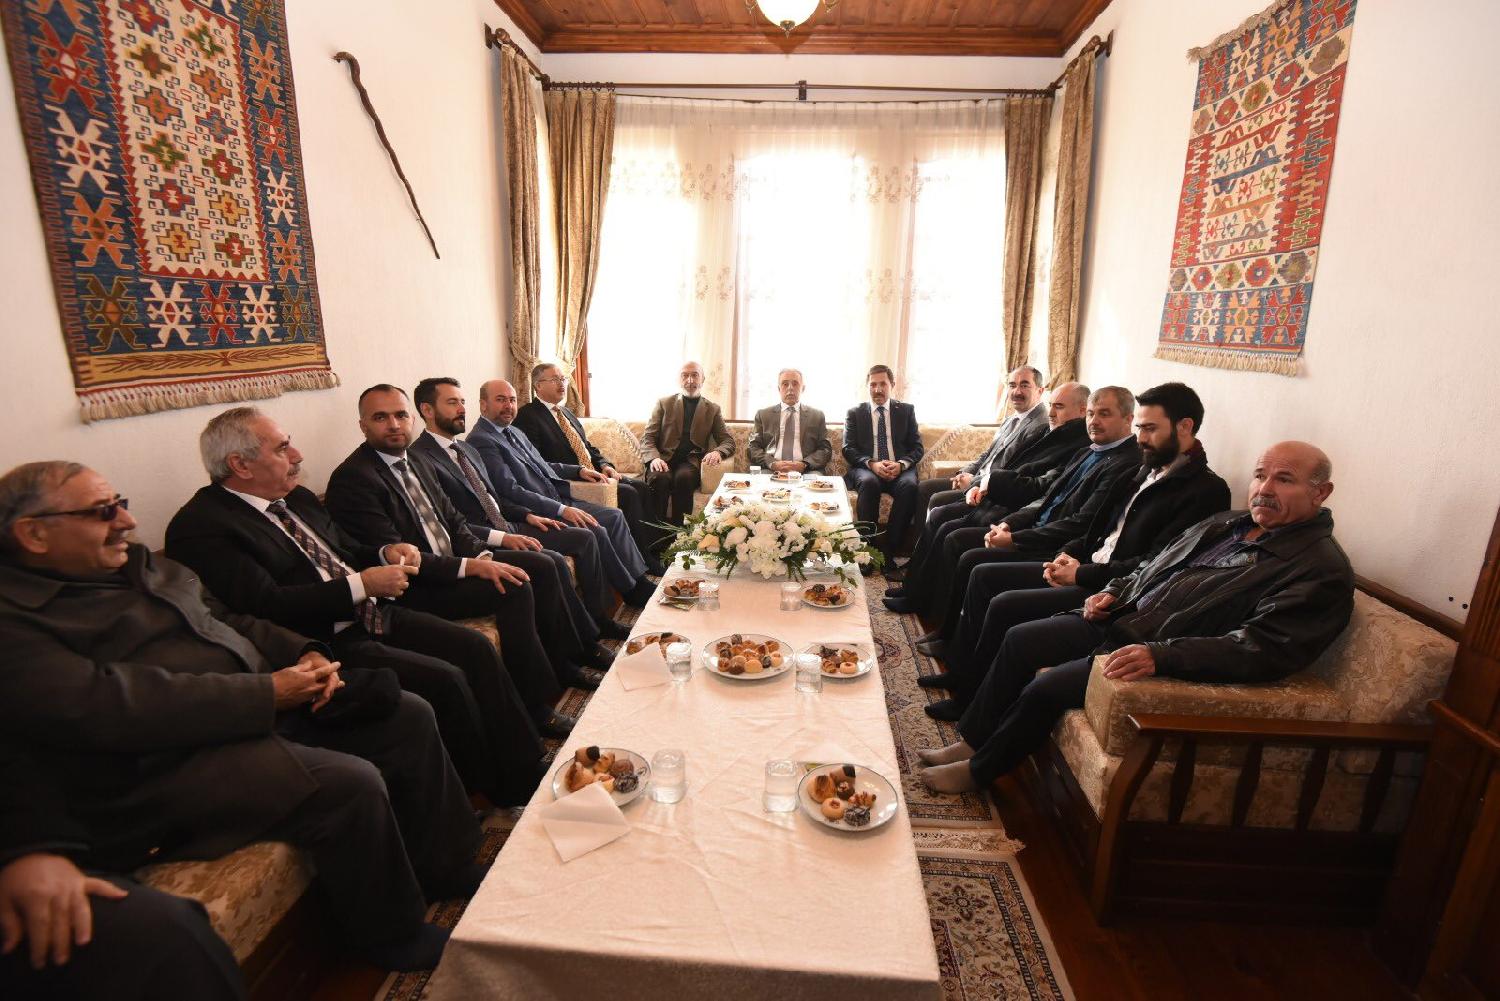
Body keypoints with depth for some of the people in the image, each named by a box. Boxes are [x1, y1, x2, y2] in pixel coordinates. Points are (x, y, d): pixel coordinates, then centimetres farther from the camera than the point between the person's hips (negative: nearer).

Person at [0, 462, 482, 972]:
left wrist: (306, 653, 0)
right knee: (350, 784, -27)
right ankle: (396, 938, 0)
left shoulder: (139, 564, 15)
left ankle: (447, 869, 18)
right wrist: (268, 692, -23)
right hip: (168, 764, -9)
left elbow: (228, 619, 19)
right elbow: (114, 707, -25)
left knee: (408, 717, 2)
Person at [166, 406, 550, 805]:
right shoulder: (199, 528, -11)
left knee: (475, 648, -7)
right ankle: (496, 793, 0)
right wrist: (362, 585, -21)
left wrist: (386, 554, 2)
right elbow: (268, 605, -22)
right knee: (444, 680, -22)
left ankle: (527, 772, 0)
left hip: (372, 615, 8)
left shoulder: (298, 498, 15)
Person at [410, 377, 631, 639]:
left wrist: (528, 516, 8)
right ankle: (588, 638, -10)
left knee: (584, 537, 2)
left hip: (506, 528, 9)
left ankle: (600, 619, 9)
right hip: (480, 543, -9)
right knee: (552, 560, -28)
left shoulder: (467, 449, 17)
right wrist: (501, 538, -25)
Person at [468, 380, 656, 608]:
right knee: (596, 532, -22)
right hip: (536, 513, -10)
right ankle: (633, 592, -4)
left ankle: (640, 580, 2)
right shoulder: (480, 441, -13)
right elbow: (511, 491, -21)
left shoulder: (514, 433, 16)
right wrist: (562, 509, -25)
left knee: (614, 516, -1)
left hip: (558, 501, 10)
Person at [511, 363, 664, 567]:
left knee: (641, 487, -9)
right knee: (628, 494, -21)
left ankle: (656, 549, -9)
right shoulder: (527, 416, -7)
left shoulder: (567, 413, 21)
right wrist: (579, 471, -22)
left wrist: (605, 465, 2)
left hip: (593, 472, 9)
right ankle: (648, 563, -14)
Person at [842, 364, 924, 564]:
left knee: (909, 485, -33)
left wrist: (901, 464, -12)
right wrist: (872, 464, -15)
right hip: (866, 469, -1)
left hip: (900, 470, 1)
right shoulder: (854, 413, 13)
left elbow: (917, 447, 10)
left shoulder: (906, 410, 16)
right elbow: (848, 449, 4)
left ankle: (889, 550, -26)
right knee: (869, 482, -36)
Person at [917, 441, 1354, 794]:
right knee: (1019, 640, 3)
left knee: (1044, 689, -19)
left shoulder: (1322, 570, -13)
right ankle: (972, 740, 15)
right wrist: (1114, 591, 5)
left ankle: (979, 770, 7)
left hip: (1166, 662, -9)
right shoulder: (1224, 524, 13)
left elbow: (1263, 651, -26)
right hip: (1120, 620, 9)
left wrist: (1160, 655, -35)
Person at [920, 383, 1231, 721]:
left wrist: (1081, 573, -17)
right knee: (984, 575, 4)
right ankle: (961, 670, 12)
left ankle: (972, 700, -2)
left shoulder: (1206, 490, -13)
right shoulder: (1148, 471, 15)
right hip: (1084, 569, 10)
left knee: (1004, 605, -22)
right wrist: (1068, 554, 1)